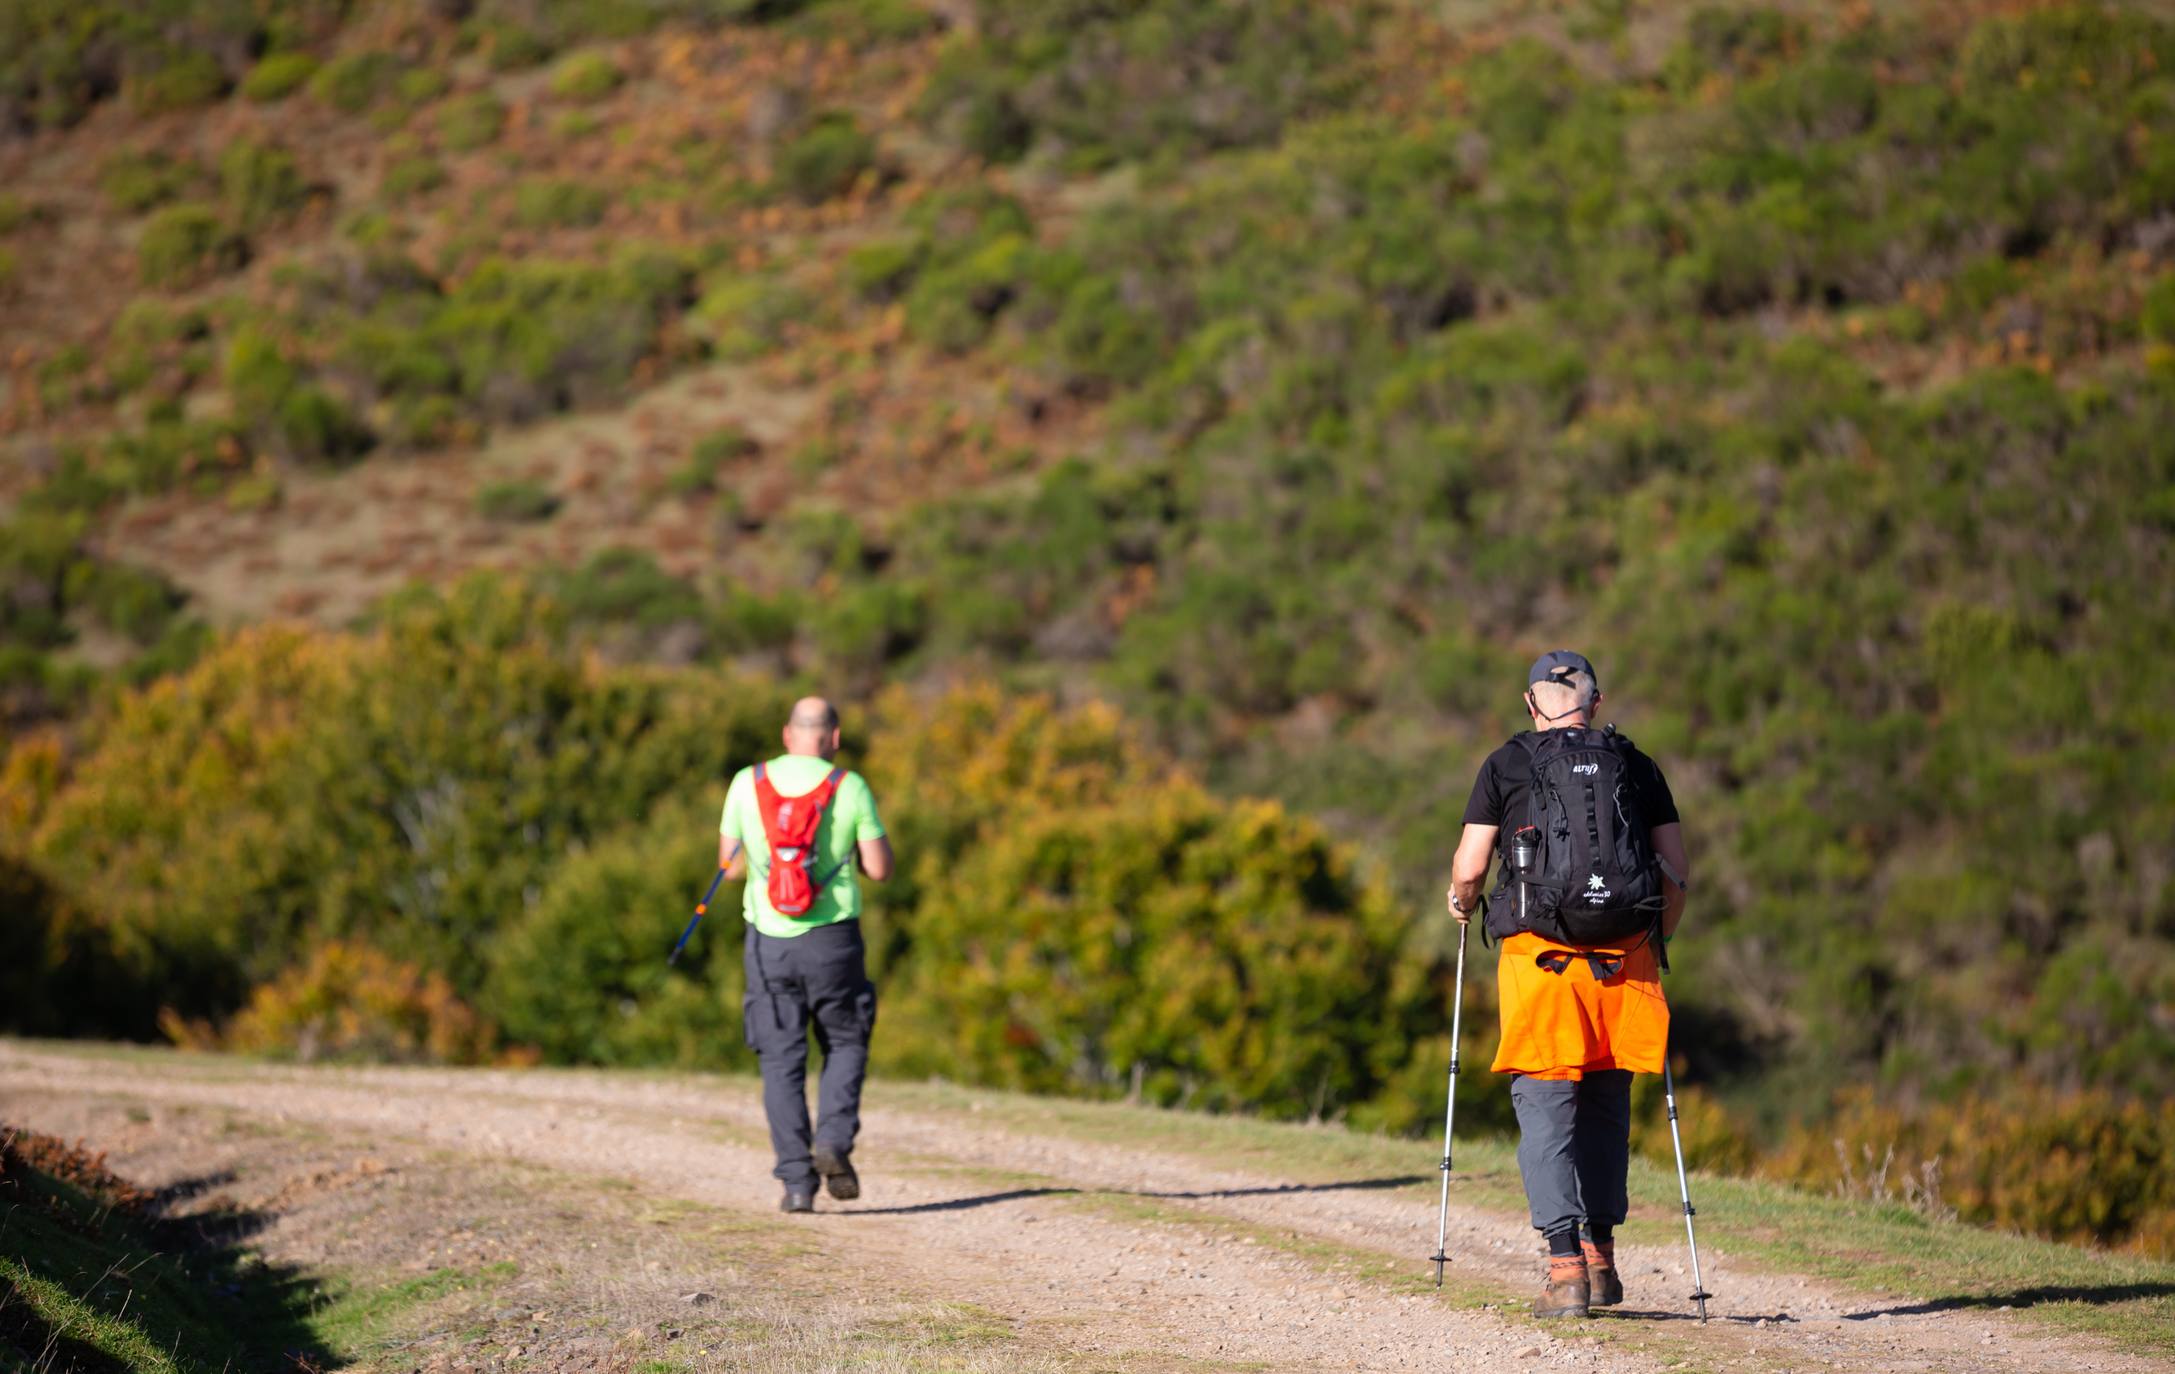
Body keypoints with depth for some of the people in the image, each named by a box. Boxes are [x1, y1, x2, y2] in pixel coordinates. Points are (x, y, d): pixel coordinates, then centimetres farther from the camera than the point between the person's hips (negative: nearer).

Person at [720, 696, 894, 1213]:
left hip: (769, 939, 1)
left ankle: (797, 1180, 0)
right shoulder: (850, 788, -5)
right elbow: (879, 868, -3)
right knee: (845, 1043, 18)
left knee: (781, 1060, 7)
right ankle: (834, 1141, -4)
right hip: (832, 938, -1)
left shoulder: (747, 784, 0)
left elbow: (729, 864, 8)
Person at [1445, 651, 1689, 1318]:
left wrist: (1461, 902, 21)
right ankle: (1601, 1257, 20)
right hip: (1624, 956, 3)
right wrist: (1659, 937, 24)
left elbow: (1468, 869, -1)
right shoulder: (1637, 767, 9)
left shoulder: (1507, 765, 3)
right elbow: (1677, 873, 7)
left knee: (1546, 1106, -1)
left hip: (1540, 952, -3)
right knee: (1606, 1102, 16)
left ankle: (1565, 1267, -11)